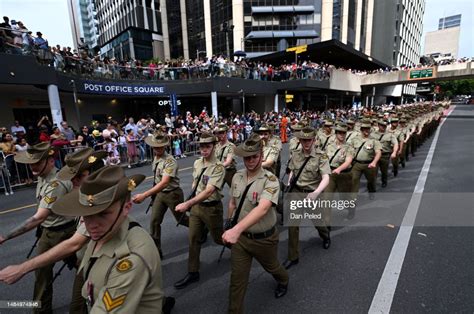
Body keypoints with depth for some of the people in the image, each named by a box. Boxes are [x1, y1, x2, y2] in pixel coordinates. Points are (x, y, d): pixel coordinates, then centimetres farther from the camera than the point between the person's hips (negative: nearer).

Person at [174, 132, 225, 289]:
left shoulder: (218, 167, -23)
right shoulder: (197, 163, 1)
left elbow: (208, 191, -32)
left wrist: (187, 203, -39)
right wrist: (191, 203, 14)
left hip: (211, 207, -6)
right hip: (196, 206, 6)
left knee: (218, 238, 13)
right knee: (193, 239, 12)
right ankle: (193, 273, 28)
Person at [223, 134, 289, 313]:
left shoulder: (270, 180, -25)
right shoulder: (237, 177, -7)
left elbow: (262, 208, -41)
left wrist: (236, 229, -53)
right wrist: (230, 226, 15)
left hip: (264, 238, -2)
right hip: (240, 237, 3)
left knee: (271, 267, 27)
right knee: (237, 279, 10)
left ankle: (283, 282, 62)